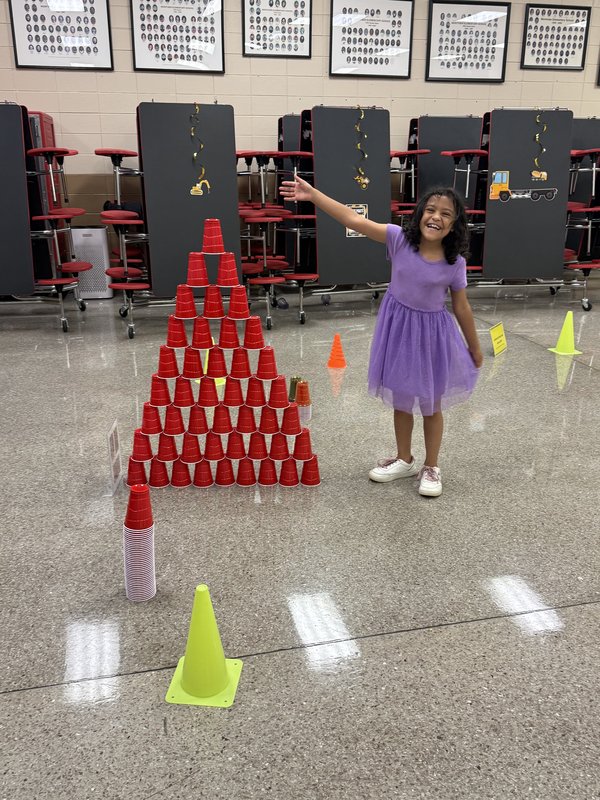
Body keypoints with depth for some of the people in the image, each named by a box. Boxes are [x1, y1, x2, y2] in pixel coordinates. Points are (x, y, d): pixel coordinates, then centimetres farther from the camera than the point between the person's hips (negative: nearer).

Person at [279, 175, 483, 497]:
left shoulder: (455, 263, -15)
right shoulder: (400, 239, -15)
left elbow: (461, 307, -3)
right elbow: (355, 220, -21)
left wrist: (475, 349, 6)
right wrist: (313, 194, -28)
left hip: (431, 332, -2)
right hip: (398, 327, 2)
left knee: (431, 404, 12)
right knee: (400, 399, 17)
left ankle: (431, 467, 31)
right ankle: (404, 459, 38)